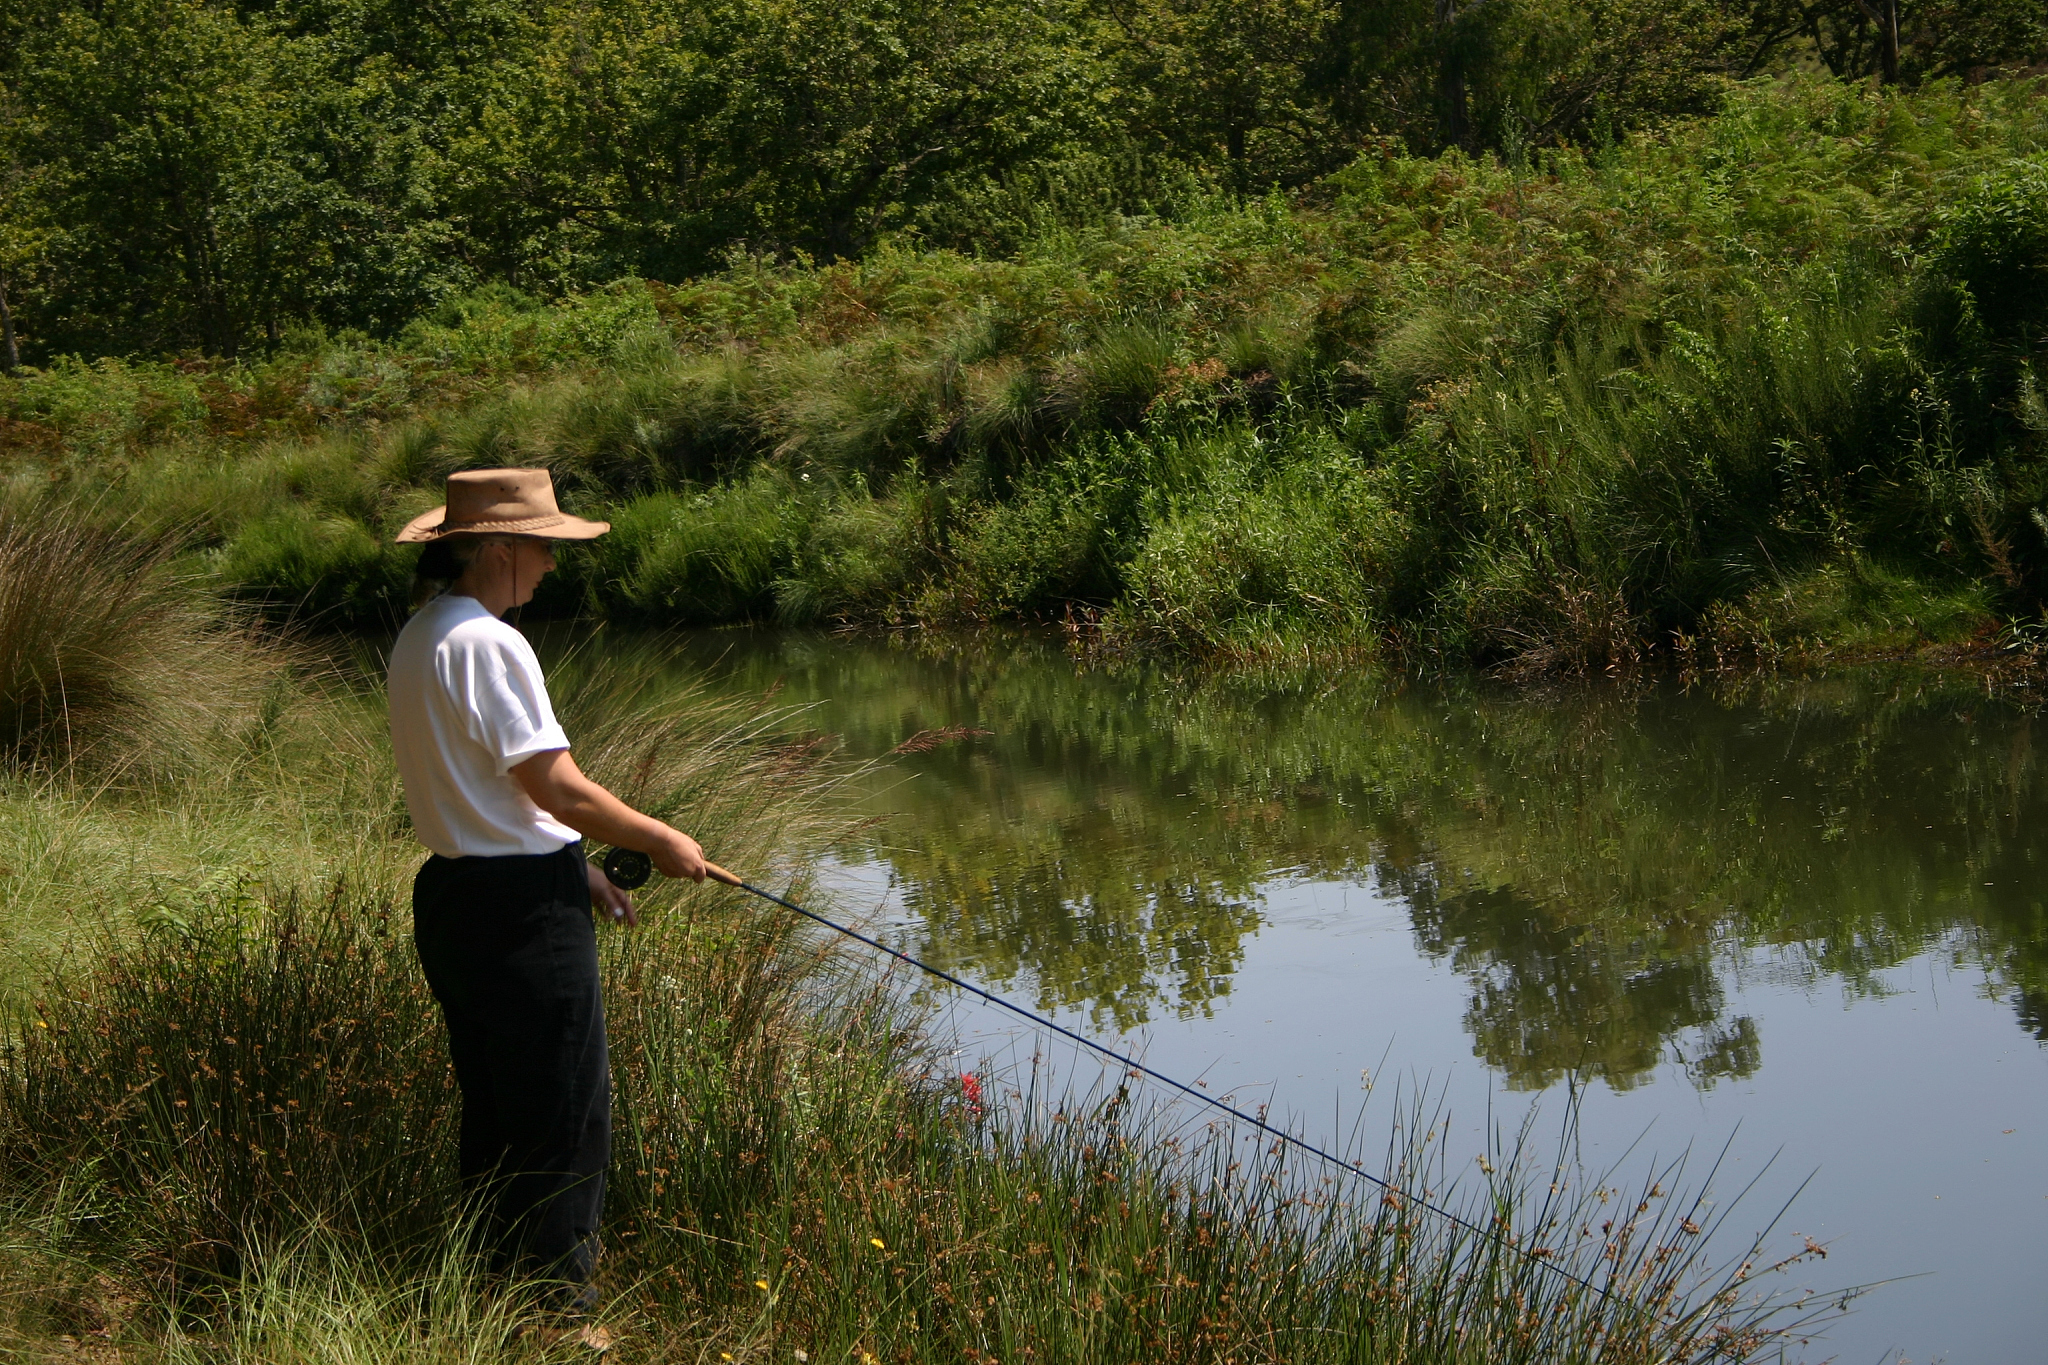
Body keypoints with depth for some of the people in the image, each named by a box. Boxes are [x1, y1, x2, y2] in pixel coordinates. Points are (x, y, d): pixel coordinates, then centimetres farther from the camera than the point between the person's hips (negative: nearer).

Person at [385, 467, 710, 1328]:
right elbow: (554, 785, -19)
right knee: (564, 1117, -3)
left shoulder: (416, 639, 13)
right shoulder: (487, 644, -17)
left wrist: (572, 864, 20)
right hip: (520, 910, -10)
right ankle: (555, 1306, 1)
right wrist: (659, 841, -6)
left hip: (452, 893, 10)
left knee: (494, 1111, 16)